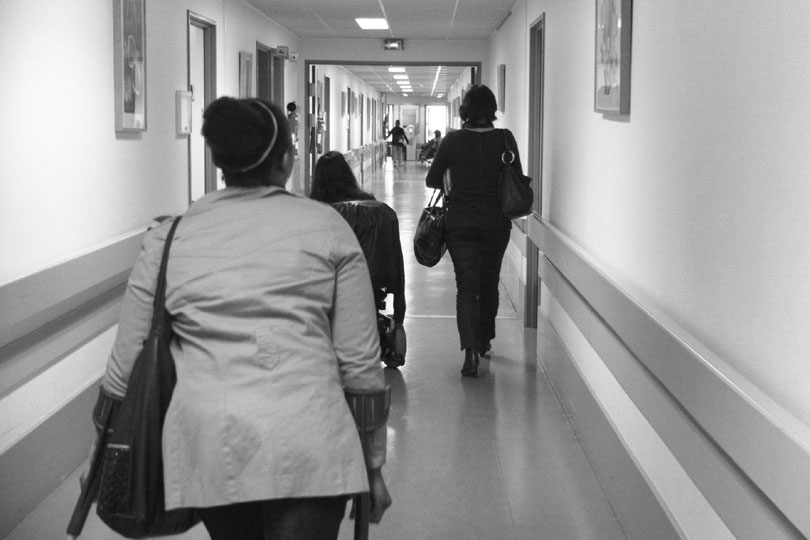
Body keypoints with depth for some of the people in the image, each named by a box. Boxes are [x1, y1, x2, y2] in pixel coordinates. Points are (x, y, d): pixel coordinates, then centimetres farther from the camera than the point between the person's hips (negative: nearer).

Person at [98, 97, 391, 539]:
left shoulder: (167, 239, 11)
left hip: (204, 442, 3)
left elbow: (125, 367, 11)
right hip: (307, 443, -2)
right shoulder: (327, 227, 7)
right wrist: (374, 465, 15)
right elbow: (359, 361, 5)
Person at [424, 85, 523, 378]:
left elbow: (431, 180, 1)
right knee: (489, 283, 18)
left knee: (466, 286, 0)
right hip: (496, 222, 1)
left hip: (459, 222, -1)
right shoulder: (505, 139, -5)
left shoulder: (453, 140, -7)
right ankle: (484, 342, 33)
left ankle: (471, 350, -16)